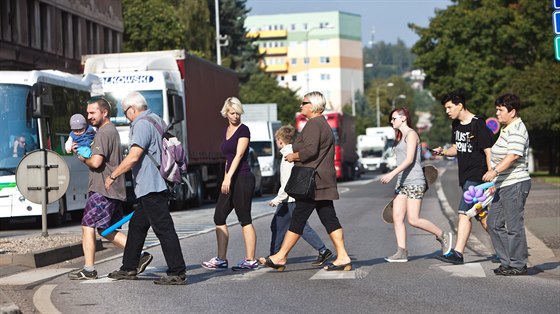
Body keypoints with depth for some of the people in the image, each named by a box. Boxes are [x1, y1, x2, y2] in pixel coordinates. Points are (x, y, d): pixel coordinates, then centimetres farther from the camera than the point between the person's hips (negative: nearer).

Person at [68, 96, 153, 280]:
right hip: (113, 190, 10)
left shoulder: (104, 132, -13)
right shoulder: (112, 130, 20)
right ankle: (139, 256, 9)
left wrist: (83, 159, -2)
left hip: (102, 189, -10)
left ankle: (89, 270, -2)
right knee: (106, 230, 14)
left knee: (87, 226, -5)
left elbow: (96, 162, -22)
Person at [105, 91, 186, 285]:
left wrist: (113, 176, -12)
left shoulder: (142, 124, -14)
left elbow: (133, 157, -22)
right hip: (157, 185, 11)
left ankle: (177, 273, -9)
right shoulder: (157, 120, 18)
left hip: (150, 187, -11)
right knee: (137, 225, 17)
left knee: (163, 229, -9)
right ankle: (129, 268, 25)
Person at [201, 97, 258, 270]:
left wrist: (228, 177, -26)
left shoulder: (243, 130, -7)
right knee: (219, 217, 5)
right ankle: (221, 259, 9)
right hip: (230, 180, 8)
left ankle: (251, 260, -3)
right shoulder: (226, 130, 16)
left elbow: (239, 155, -18)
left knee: (245, 220, -6)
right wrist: (226, 179, 17)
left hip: (242, 178, -8)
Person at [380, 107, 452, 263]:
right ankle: (402, 252, -4)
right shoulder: (400, 137, 19)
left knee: (413, 220, -10)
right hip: (402, 182, 9)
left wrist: (392, 173, -27)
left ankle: (442, 235, 8)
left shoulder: (411, 134, -9)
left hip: (414, 182, -9)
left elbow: (410, 159, -19)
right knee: (397, 217, -3)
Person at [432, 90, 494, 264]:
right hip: (465, 177, 9)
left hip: (476, 177, -9)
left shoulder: (478, 125, -13)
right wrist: (443, 152, 0)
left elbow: (488, 152, -14)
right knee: (481, 216, 12)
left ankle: (457, 253, -15)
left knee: (464, 213, -14)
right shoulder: (456, 125, 12)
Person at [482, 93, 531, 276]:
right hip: (504, 185, 11)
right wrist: (496, 182, 26)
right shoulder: (506, 129, 20)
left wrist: (495, 171, -32)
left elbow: (514, 155, -25)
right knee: (494, 223, 11)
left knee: (513, 225, -5)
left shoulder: (517, 129, -12)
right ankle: (507, 261, 17)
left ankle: (518, 265, 2)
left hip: (515, 184, -11)